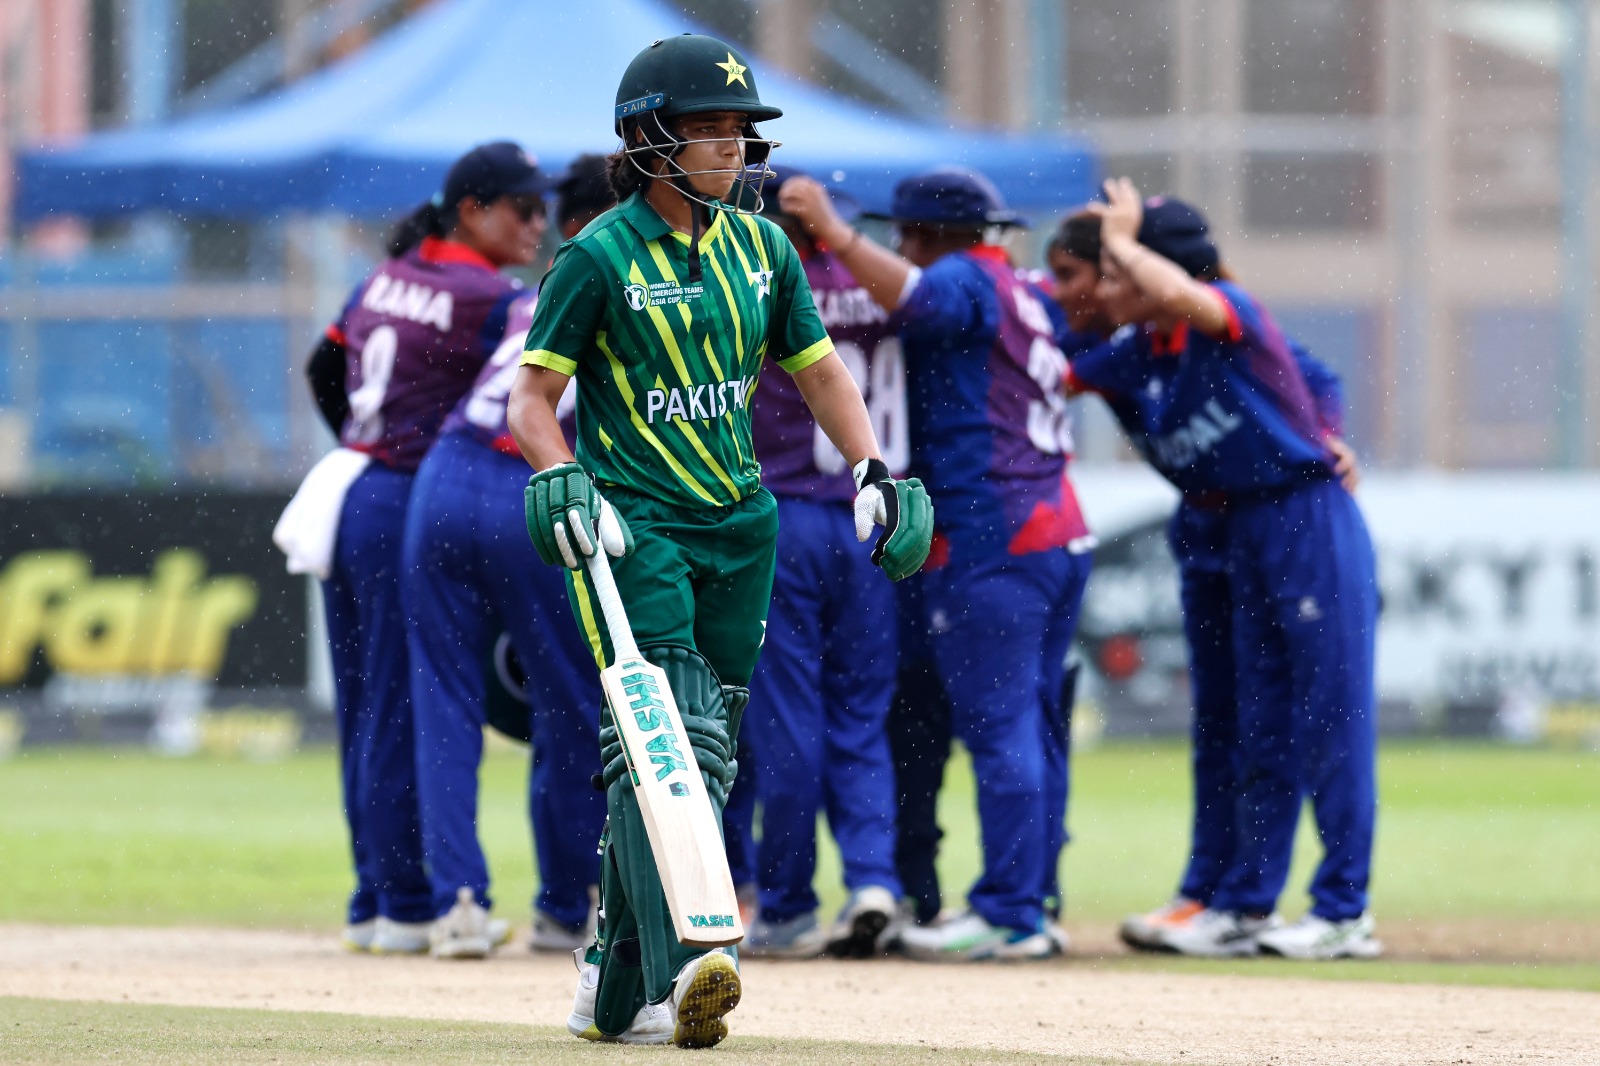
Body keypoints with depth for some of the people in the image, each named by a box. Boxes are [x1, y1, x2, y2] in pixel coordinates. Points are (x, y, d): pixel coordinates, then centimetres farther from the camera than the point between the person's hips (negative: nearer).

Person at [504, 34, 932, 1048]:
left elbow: (818, 368, 20)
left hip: (739, 525, 6)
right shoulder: (600, 257, -7)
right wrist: (562, 481, -24)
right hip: (633, 526, -6)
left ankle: (616, 991, 17)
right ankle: (680, 968, -32)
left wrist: (876, 473, 7)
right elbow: (533, 397, -6)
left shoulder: (761, 245, 10)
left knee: (703, 756, 8)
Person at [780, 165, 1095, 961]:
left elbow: (912, 296, -28)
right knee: (1034, 728, 12)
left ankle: (1008, 916, -12)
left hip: (990, 544, -10)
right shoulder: (1028, 298, 21)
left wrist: (836, 235, -30)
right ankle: (1033, 908, 15)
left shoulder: (971, 282, -7)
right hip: (1060, 535, 10)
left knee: (997, 728, -10)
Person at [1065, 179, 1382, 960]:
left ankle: (1344, 912, -2)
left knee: (1331, 718, -4)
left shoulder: (1233, 314, -15)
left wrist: (1122, 238, -20)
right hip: (1244, 539, 9)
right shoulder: (1134, 357, 7)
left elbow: (1178, 294, -36)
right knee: (1261, 728, 13)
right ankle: (1245, 905, 19)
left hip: (1312, 523, -9)